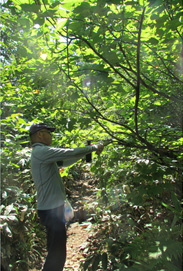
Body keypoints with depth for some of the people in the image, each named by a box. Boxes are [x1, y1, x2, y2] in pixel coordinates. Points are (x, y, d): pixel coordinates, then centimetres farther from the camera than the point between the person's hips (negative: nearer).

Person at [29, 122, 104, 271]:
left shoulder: (41, 153, 16)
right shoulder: (41, 151, -16)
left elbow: (65, 161, 19)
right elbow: (71, 153, -20)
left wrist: (87, 150, 13)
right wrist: (93, 148, -5)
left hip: (52, 208, 10)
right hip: (51, 209, -10)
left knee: (56, 252, 21)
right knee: (57, 254, -1)